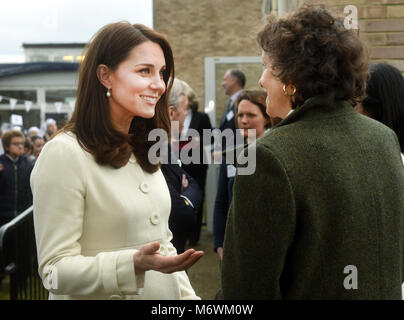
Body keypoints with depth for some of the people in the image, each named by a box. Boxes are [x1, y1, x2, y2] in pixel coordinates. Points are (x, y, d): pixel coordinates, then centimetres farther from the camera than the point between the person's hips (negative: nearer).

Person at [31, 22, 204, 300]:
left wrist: (188, 296, -1)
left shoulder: (143, 151, 7)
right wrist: (134, 264, -33)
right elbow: (55, 271, -20)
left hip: (165, 295, 7)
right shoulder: (64, 154, -18)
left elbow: (163, 241, 12)